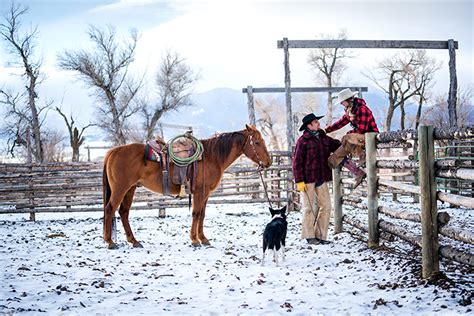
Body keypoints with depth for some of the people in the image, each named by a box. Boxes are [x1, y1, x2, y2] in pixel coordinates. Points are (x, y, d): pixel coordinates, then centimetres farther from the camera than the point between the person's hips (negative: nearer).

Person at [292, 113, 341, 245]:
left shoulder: (324, 139, 11)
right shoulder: (303, 141, -8)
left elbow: (338, 145, 20)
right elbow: (297, 161, -11)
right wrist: (299, 181, -15)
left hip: (321, 179, 6)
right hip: (307, 180, -6)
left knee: (326, 206, 5)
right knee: (310, 208, 2)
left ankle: (321, 235, 16)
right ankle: (309, 236, 15)